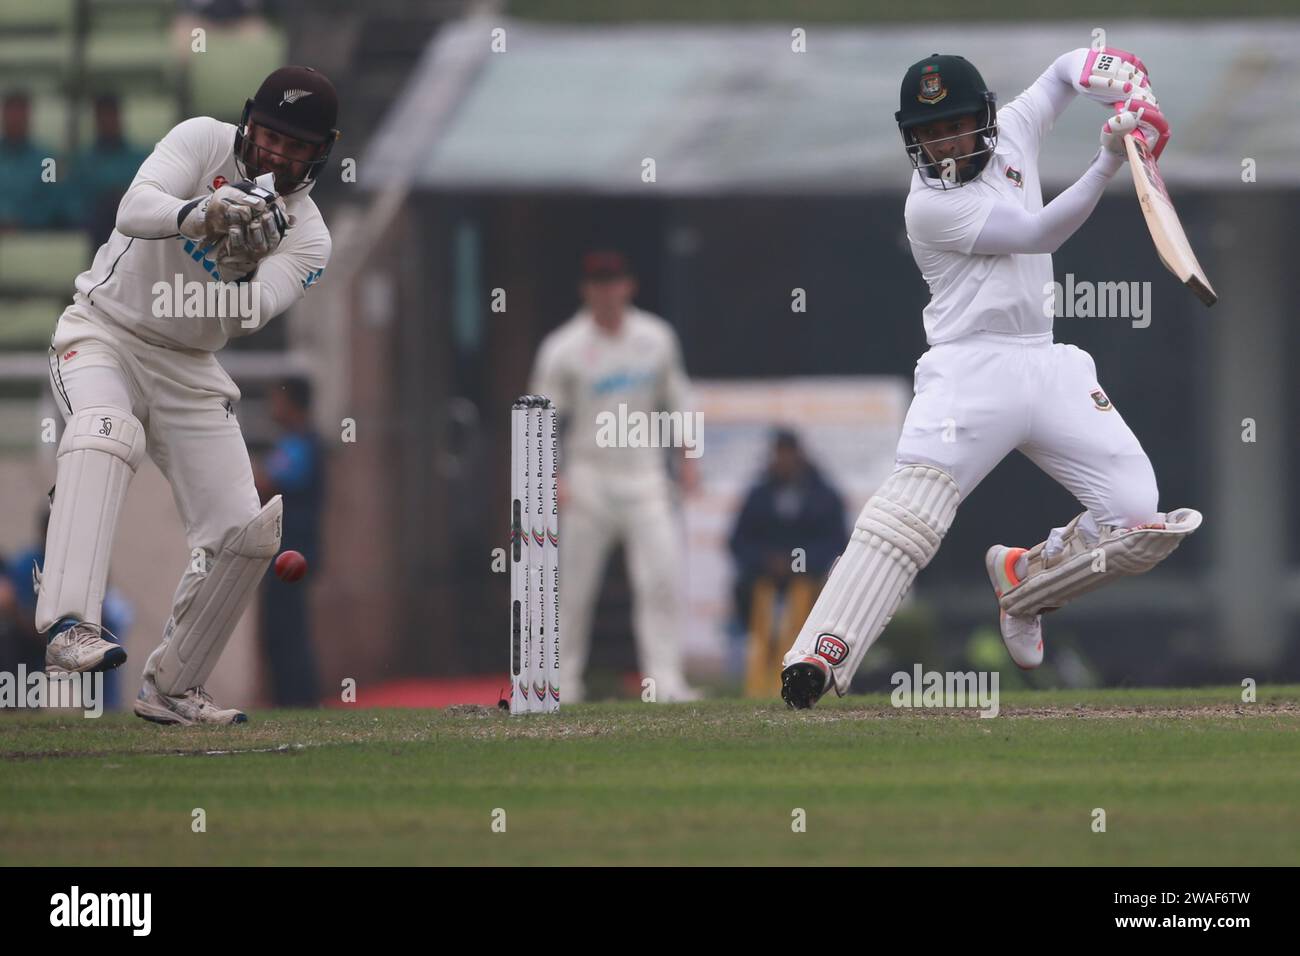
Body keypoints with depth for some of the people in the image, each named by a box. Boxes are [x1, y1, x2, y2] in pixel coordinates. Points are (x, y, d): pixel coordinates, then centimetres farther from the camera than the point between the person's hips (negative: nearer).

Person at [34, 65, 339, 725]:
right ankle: (68, 626, -50)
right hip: (103, 333, -4)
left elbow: (250, 316, -24)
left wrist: (245, 271, -45)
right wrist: (199, 214, -50)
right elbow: (134, 210, -30)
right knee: (106, 432, -35)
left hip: (189, 372, 5)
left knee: (241, 529, -4)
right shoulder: (205, 142, -11)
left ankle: (170, 689, 14)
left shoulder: (306, 236, -6)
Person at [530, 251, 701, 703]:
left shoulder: (656, 339, 5)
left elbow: (675, 398, 18)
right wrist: (553, 478, -16)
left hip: (644, 477, 3)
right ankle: (564, 680, 13)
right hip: (589, 479, -3)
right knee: (574, 585, 0)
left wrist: (687, 457, 10)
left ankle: (664, 678, -9)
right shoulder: (564, 349, -7)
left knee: (662, 576, -9)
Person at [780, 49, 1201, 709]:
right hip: (971, 371, -6)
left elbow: (1073, 67, 25)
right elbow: (1039, 234, -14)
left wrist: (1130, 90, 4)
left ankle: (1023, 580, 18)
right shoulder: (929, 206, -7)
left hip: (1049, 369, 6)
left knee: (1140, 520, -7)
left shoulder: (1012, 131, 11)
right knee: (910, 507, -27)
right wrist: (1108, 162, -22)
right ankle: (820, 655, -36)